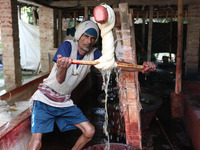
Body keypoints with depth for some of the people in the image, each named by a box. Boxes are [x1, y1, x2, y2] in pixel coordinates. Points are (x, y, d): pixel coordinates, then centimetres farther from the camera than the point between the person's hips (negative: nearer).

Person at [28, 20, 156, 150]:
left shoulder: (94, 54, -2)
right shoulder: (67, 46, -16)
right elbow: (59, 80, -25)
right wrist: (63, 67, -49)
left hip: (65, 101, 5)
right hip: (45, 98, -5)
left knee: (89, 131, 0)